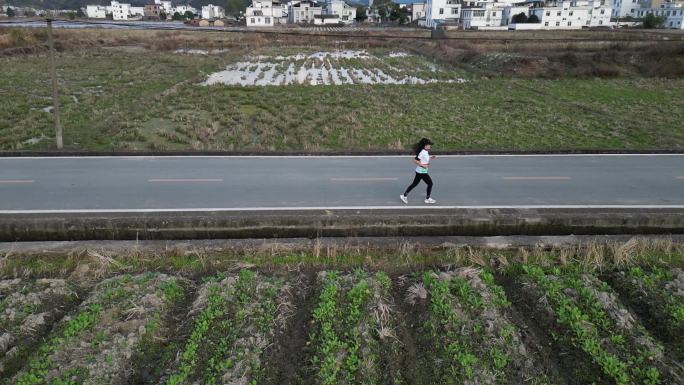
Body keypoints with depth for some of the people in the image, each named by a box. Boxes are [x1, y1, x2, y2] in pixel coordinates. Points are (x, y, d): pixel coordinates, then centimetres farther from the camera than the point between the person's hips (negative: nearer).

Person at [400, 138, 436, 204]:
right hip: (422, 172, -9)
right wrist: (423, 165, -22)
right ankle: (428, 199, 13)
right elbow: (415, 160, -24)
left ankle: (404, 195, 19)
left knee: (414, 184, 14)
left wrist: (430, 157, 13)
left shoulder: (425, 152, 7)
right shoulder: (422, 152, -22)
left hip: (419, 171, 9)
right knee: (430, 183, 2)